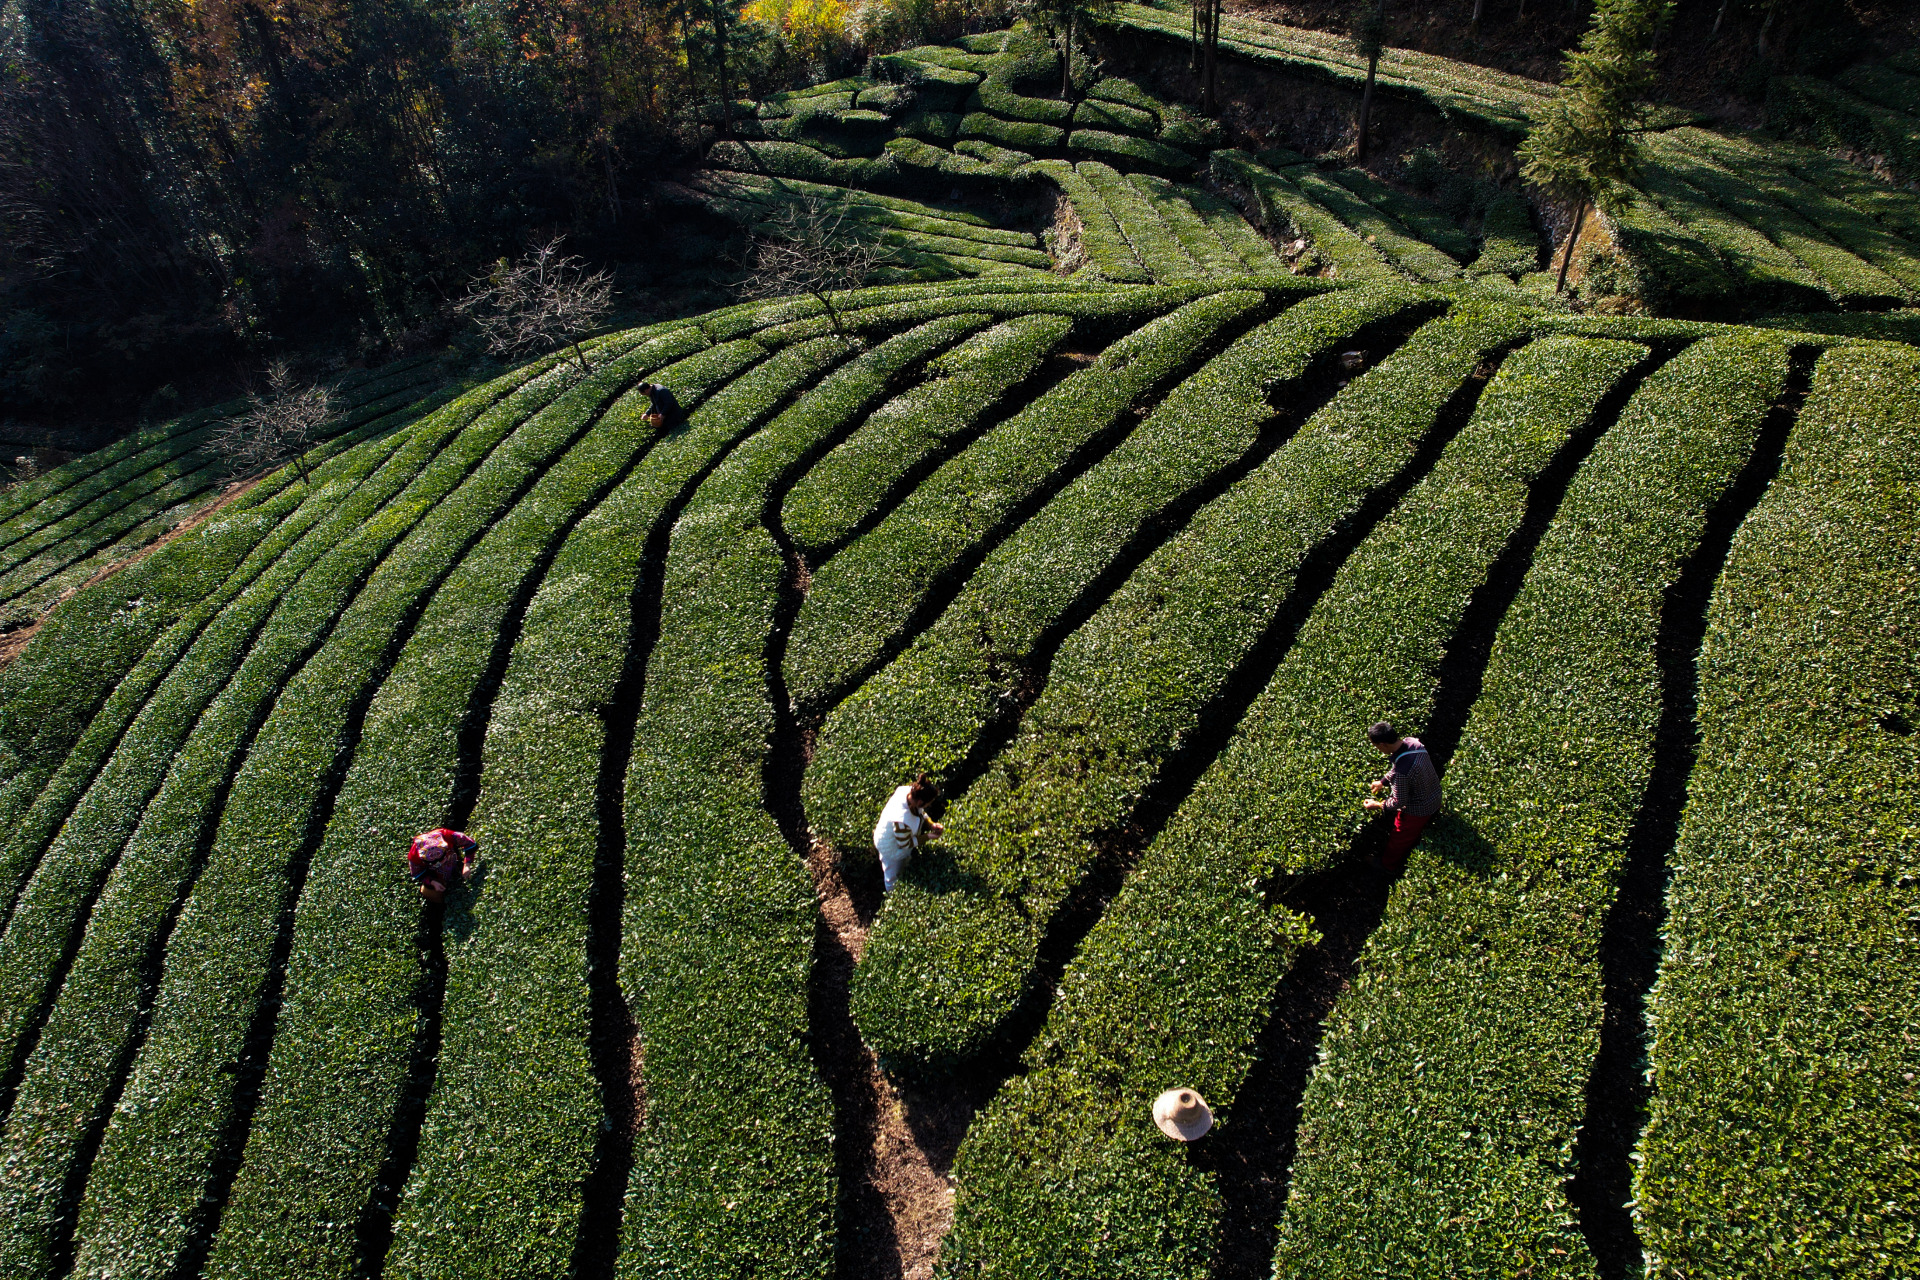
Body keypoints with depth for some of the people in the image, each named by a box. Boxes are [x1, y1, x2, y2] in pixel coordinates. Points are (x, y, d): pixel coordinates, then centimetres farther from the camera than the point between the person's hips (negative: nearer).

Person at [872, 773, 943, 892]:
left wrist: (932, 825, -19)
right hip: (892, 850, -7)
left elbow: (921, 813, -4)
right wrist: (928, 837, -23)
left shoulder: (908, 791, -28)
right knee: (894, 878, 25)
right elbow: (904, 844, -27)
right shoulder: (902, 820, -48)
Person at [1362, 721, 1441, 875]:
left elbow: (1398, 803, -27)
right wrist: (1383, 781, 12)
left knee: (1399, 839, 21)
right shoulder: (1412, 741, -18)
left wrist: (1377, 805, -12)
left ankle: (1388, 866, 46)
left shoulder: (1401, 772, -42)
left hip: (1417, 810, -7)